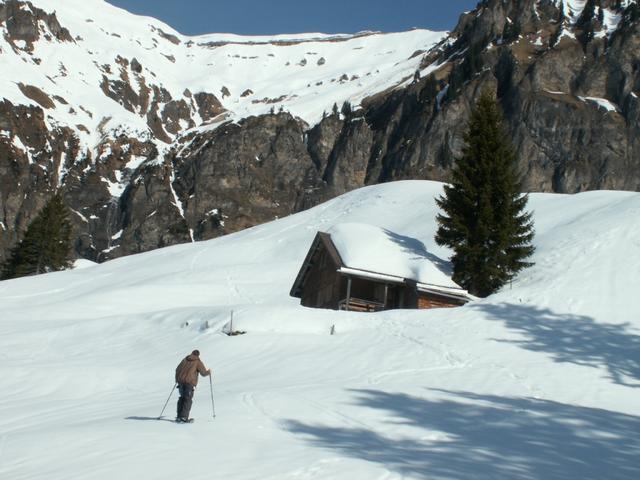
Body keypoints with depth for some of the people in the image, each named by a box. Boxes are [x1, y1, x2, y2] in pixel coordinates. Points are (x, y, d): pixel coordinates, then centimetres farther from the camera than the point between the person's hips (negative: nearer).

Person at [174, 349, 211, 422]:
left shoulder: (185, 360, 16)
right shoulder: (198, 362, 2)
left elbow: (177, 369, 23)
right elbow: (203, 373, 0)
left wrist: (177, 379, 38)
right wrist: (208, 371, 23)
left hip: (181, 381, 5)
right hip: (190, 382, -5)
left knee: (182, 397, 16)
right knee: (188, 399, -1)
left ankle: (179, 416, 13)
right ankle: (184, 416, -12)